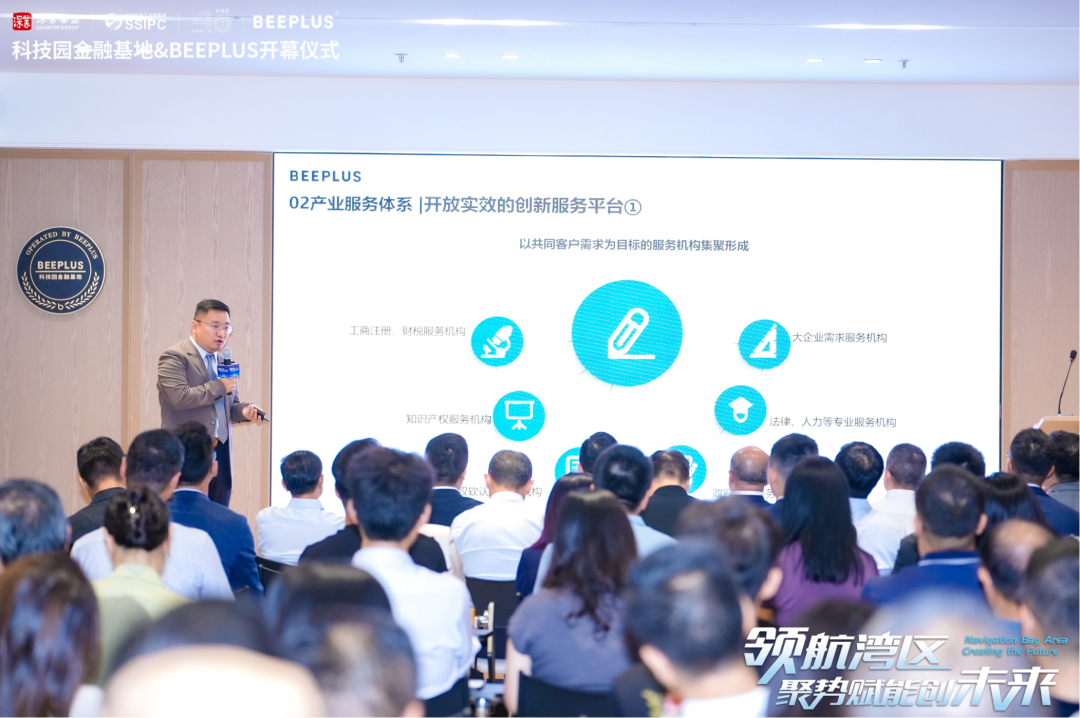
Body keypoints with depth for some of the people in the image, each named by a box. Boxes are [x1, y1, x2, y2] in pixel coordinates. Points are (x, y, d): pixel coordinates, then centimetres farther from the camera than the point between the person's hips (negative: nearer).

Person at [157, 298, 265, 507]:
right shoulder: (174, 357, -5)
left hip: (221, 456, 7)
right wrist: (219, 387, -10)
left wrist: (244, 411, 2)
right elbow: (179, 397, -20)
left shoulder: (224, 362, 18)